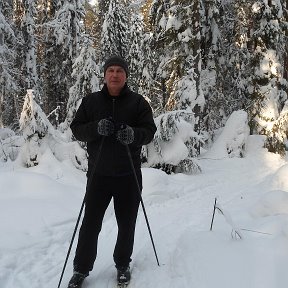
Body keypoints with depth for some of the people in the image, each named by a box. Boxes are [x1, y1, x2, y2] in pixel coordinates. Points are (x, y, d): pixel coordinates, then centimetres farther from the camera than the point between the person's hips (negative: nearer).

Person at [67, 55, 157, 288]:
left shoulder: (138, 102, 1)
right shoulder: (91, 101, 5)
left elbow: (150, 131, -4)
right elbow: (76, 128, 1)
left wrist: (134, 134, -26)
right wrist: (96, 128, -19)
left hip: (129, 174, 0)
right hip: (98, 173, 1)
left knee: (127, 224, 11)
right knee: (91, 223, 6)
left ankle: (122, 265, 32)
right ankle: (81, 269, 22)